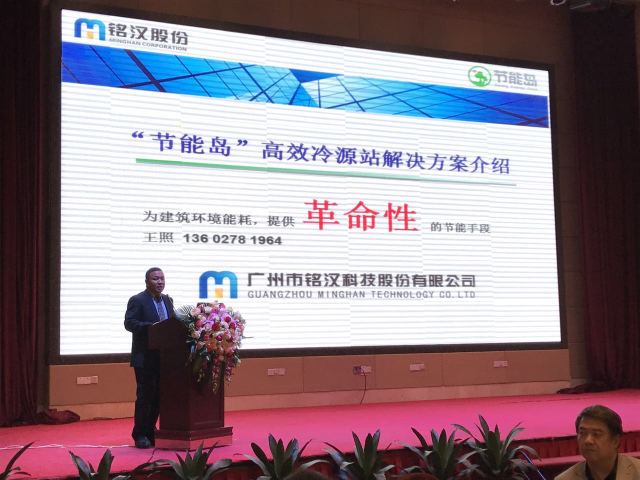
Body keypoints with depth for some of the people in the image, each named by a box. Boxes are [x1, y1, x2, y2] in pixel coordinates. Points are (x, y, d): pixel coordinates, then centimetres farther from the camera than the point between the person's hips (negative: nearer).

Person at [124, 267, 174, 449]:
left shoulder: (167, 300, 15)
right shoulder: (137, 300, -6)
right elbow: (129, 323, -14)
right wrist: (151, 326, -26)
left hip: (164, 356, 6)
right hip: (145, 357, -6)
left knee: (159, 395, 8)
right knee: (145, 395, -3)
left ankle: (150, 431, 18)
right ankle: (140, 435, 5)